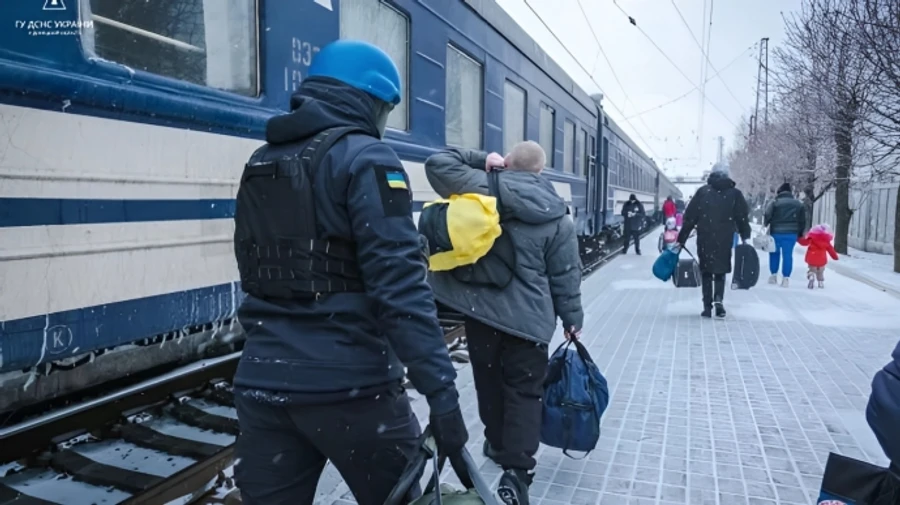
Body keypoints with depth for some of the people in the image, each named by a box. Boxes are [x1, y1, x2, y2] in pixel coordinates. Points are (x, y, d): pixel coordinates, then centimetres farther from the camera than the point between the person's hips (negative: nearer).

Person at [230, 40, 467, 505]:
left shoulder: (259, 165, 13)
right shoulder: (366, 158, -9)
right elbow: (400, 287, -19)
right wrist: (441, 391, -18)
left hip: (262, 383, 6)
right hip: (349, 385, -6)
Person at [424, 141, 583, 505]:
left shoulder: (482, 189, -5)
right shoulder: (556, 218, -2)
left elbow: (437, 164, 3)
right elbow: (565, 277, 0)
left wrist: (481, 159, 6)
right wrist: (573, 319, 12)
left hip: (479, 308, 2)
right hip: (529, 317, -1)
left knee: (489, 382, 21)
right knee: (524, 391, 6)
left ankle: (498, 444, 39)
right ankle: (516, 473, -2)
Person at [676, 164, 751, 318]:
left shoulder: (702, 192, 4)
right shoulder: (735, 194, 7)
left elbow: (689, 217, 2)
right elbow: (743, 218, 2)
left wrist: (681, 239, 5)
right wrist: (746, 239, 6)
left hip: (704, 239, 0)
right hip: (725, 240, 0)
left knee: (706, 272, 9)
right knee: (720, 271, 14)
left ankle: (707, 306, 6)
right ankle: (719, 299, -7)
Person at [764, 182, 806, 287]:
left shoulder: (774, 202, -3)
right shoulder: (798, 203, 10)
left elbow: (767, 216, -8)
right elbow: (802, 220, 13)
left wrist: (765, 225, 10)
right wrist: (800, 233, 21)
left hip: (776, 232, -2)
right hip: (791, 233, 2)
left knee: (774, 253, 14)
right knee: (788, 254, 3)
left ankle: (774, 275, 17)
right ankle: (786, 278, 0)